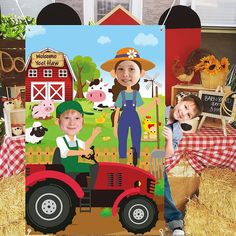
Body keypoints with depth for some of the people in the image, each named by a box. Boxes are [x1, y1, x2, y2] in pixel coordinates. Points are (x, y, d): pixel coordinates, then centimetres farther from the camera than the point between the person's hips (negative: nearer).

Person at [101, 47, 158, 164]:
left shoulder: (137, 94, 0)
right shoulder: (120, 94, -2)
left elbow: (141, 112, 1)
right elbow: (117, 112, 3)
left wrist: (153, 103, -5)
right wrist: (115, 127, 0)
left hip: (135, 120, 1)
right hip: (123, 120, 0)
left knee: (136, 144, 4)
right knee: (122, 143, 3)